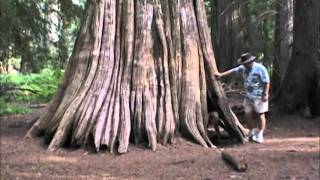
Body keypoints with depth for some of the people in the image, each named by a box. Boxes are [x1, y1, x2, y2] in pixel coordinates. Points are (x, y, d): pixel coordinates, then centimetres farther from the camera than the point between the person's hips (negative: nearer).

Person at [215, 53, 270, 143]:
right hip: (249, 96, 7)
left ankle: (259, 135, 8)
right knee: (247, 114, 8)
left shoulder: (260, 68, -15)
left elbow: (266, 82, -14)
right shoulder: (244, 68, 5)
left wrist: (265, 94, -17)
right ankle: (251, 132, 25)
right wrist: (221, 74, 8)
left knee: (261, 115, 0)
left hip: (259, 96, -7)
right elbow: (233, 70, 10)